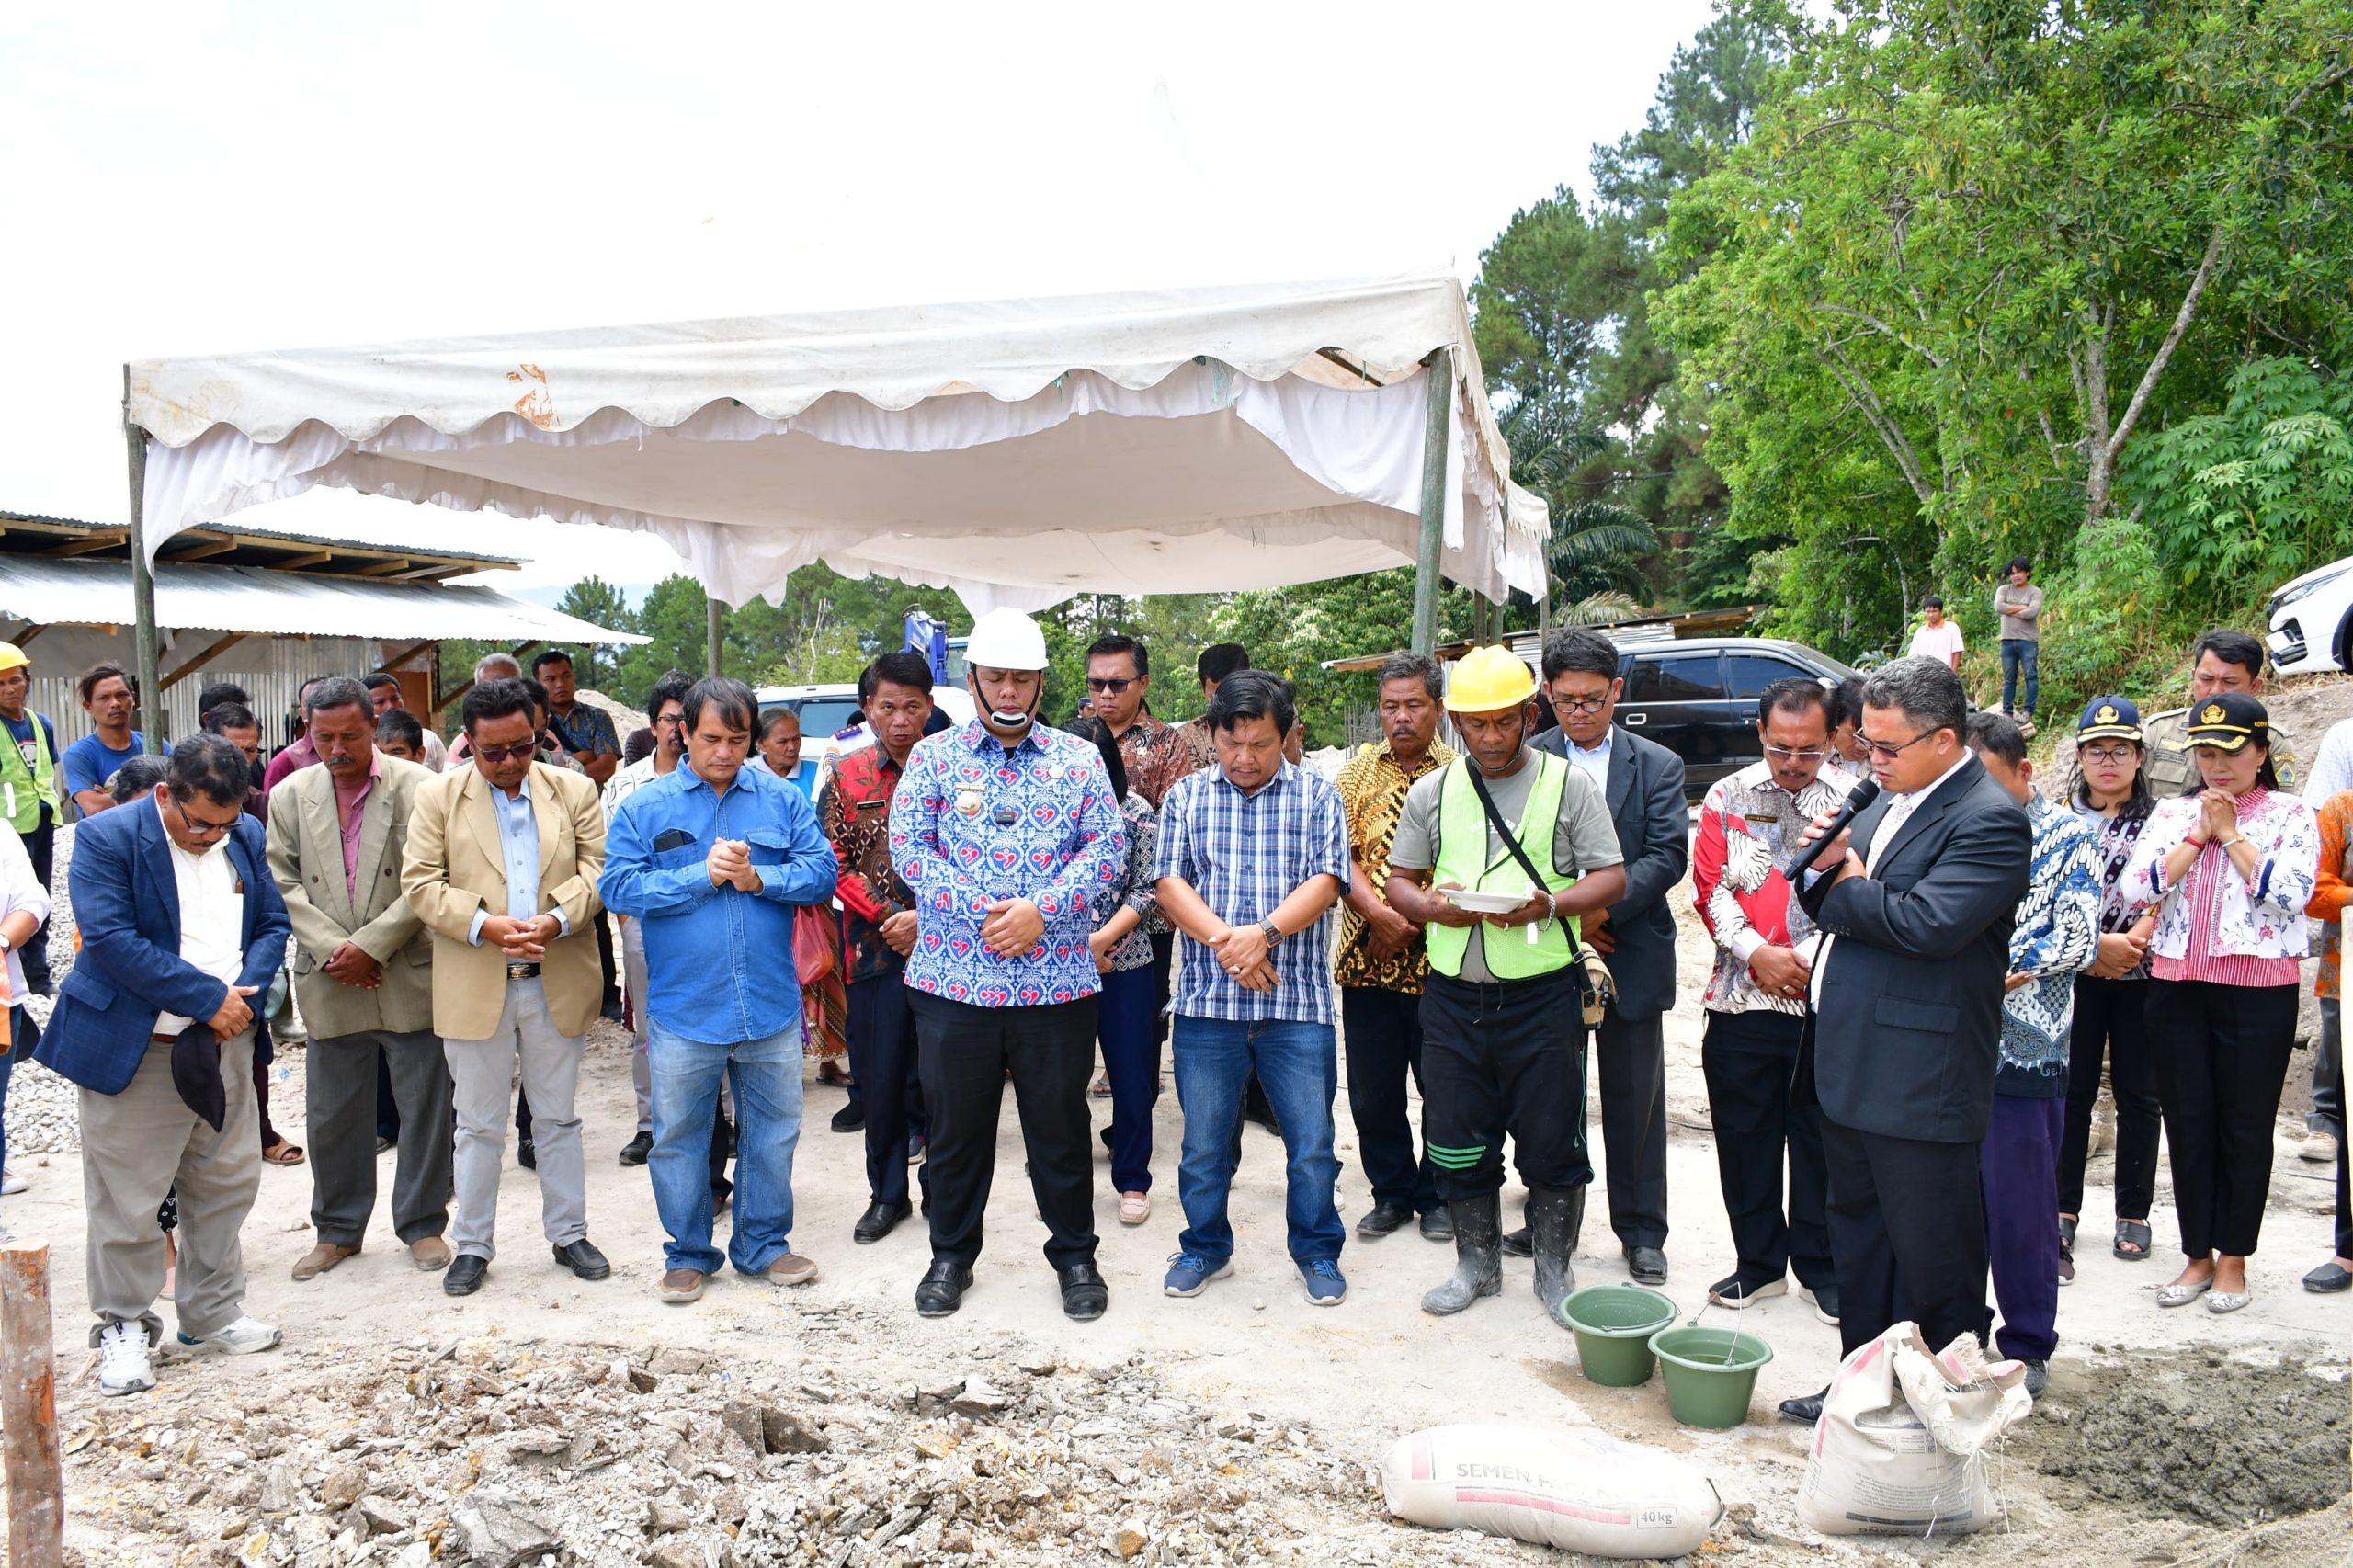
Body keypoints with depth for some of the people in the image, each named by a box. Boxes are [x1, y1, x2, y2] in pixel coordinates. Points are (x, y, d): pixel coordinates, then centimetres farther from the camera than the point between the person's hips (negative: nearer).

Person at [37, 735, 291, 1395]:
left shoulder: (246, 837, 5)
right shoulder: (107, 837, -12)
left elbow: (273, 923, 9)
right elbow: (111, 940, -20)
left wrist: (245, 993, -10)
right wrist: (208, 998, -19)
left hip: (224, 1044, 5)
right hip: (136, 1050, -5)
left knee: (227, 1187, 13)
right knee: (125, 1200, 3)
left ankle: (213, 1314, 28)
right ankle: (123, 1328, 19)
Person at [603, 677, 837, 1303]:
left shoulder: (782, 800, 3)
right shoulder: (645, 807, 0)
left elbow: (822, 870, -2)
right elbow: (618, 887, -9)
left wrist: (757, 877, -18)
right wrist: (703, 876, -17)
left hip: (770, 1005, 1)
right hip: (683, 1009, -1)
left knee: (773, 1130, 12)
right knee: (678, 1136, 10)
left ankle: (763, 1245, 29)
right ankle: (689, 1253, 27)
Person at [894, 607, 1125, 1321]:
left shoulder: (1079, 759, 6)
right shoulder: (933, 757, 5)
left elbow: (1107, 847, -1)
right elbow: (909, 846, -4)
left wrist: (1040, 909, -15)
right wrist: (982, 913, -16)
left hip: (1057, 980, 0)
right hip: (953, 977, 0)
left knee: (1060, 1127, 10)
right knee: (955, 1127, 11)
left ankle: (1075, 1255, 27)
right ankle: (951, 1256, 29)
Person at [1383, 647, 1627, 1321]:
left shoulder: (1569, 784, 1)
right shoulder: (1432, 792, 9)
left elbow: (1612, 878, -1)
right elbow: (1399, 880, 13)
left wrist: (1549, 904, -19)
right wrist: (1431, 905, -10)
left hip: (1543, 993, -2)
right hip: (1454, 993, 3)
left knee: (1551, 1139, 4)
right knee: (1458, 1138, 9)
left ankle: (1554, 1267, 24)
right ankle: (1477, 1264, 28)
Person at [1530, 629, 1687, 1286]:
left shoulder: (1657, 766, 3)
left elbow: (1667, 856, -6)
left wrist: (1603, 909, -18)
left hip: (1630, 956, 0)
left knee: (1635, 1101, 8)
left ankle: (1642, 1232, 21)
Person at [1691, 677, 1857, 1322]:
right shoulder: (1728, 797, 4)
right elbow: (1711, 888, 2)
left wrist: (1815, 956, -15)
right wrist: (1757, 953, -10)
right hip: (1743, 999, 2)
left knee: (1822, 1141, 8)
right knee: (1744, 1138, 9)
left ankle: (1820, 1269, 24)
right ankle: (1759, 1263, 25)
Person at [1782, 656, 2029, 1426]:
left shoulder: (1988, 821, -15)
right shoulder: (1888, 802, 13)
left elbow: (1928, 924, -27)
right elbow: (1842, 907, 17)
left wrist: (1848, 889, -10)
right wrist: (1829, 872, -5)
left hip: (1918, 1081, -9)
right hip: (1849, 1066, 9)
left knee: (1934, 1258, 5)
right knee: (1857, 1239, 20)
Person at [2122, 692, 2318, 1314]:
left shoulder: (2292, 815, 1)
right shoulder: (2171, 814, 9)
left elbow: (2290, 892, -15)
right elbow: (2138, 888, -4)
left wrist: (2232, 834, -9)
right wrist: (2199, 834, -7)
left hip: (2258, 990, -3)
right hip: (2177, 988, 3)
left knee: (2246, 1127, 5)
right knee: (2187, 1124, 8)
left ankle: (2233, 1261, 19)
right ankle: (2198, 1256, 21)